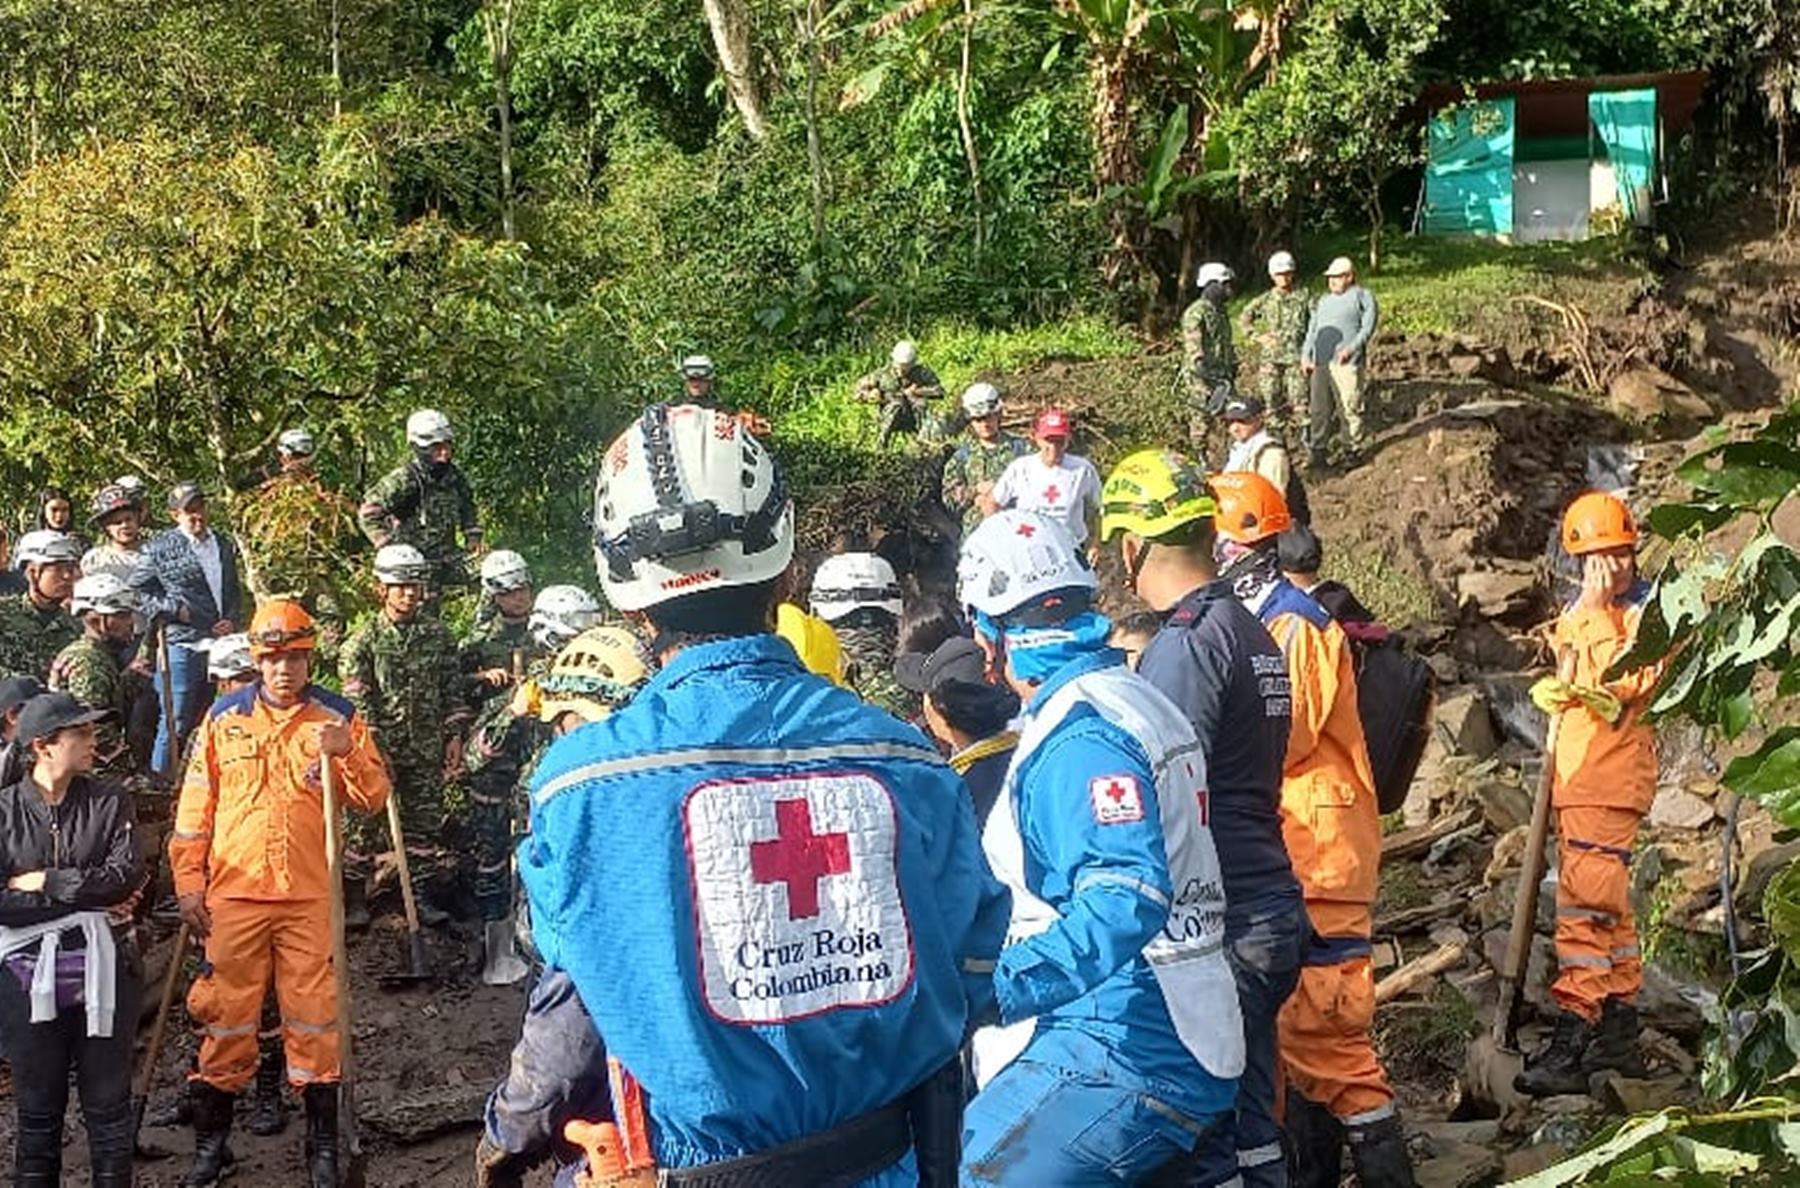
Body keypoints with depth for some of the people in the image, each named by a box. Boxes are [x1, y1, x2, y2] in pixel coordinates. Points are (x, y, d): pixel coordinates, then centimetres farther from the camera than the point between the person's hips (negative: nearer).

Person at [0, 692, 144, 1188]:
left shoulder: (109, 802, 2)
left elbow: (127, 876, -9)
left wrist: (46, 882, -10)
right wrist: (85, 898, -12)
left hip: (102, 973, 1)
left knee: (108, 1105, 7)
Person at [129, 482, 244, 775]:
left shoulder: (225, 546, 16)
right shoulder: (160, 547, -1)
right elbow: (138, 591, 0)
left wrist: (233, 620, 5)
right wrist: (174, 609, -9)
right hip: (181, 644, -5)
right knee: (176, 723, -4)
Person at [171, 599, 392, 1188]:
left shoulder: (339, 718, 3)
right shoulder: (223, 718, 5)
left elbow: (375, 798, -1)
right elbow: (195, 808, 7)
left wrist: (347, 753, -18)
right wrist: (189, 884, 3)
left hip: (311, 897, -1)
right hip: (234, 894, 1)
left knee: (314, 1016, 3)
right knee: (226, 1014, 7)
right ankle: (211, 1140, 19)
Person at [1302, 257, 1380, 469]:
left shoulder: (1362, 297, 4)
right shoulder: (1323, 301, 24)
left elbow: (1367, 327, -6)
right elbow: (1312, 330, 26)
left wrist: (1350, 348, -17)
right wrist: (1305, 355, 13)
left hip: (1345, 363, -6)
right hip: (1320, 364, 6)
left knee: (1350, 408, -4)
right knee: (1320, 410, 5)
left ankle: (1354, 450, 5)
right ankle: (1317, 452, 9)